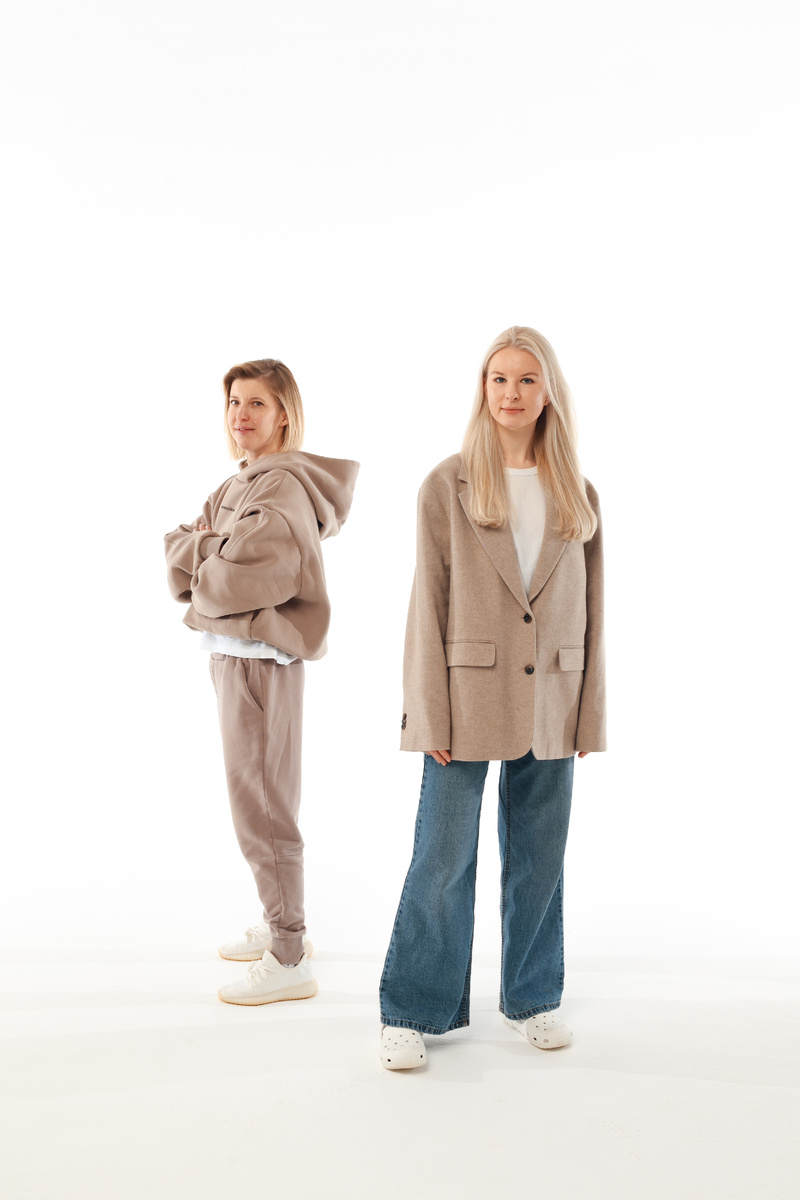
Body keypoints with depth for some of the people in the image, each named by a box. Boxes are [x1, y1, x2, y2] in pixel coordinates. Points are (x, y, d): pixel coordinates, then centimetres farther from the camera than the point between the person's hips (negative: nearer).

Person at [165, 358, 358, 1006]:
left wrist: (203, 569, -5)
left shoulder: (284, 488, -15)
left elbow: (243, 580, -24)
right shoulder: (238, 486, 15)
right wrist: (211, 549, -11)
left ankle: (289, 960, 7)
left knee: (262, 808, -4)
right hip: (229, 655, 10)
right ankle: (282, 925, 32)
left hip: (261, 660, -10)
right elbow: (181, 565, 8)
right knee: (256, 800, 18)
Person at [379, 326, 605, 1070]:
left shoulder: (578, 496, 7)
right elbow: (428, 605, -4)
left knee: (538, 859, 12)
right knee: (442, 859, 1)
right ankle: (412, 1011, 16)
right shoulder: (446, 487, -2)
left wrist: (590, 714, 5)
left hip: (549, 703, 3)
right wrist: (430, 717, -8)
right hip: (469, 701, -3)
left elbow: (590, 608, 9)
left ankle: (532, 998, 30)